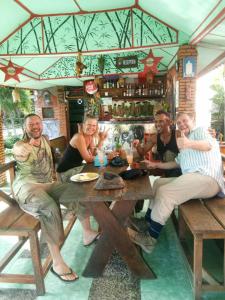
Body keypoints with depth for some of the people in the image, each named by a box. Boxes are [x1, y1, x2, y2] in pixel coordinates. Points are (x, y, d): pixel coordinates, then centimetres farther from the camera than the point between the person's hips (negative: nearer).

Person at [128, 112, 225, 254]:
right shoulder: (186, 140, 31)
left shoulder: (200, 130, 4)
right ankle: (148, 220, 3)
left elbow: (209, 145, -20)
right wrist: (156, 165, 24)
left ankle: (150, 240, -16)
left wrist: (189, 144, -41)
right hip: (193, 177, 10)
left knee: (165, 192, -24)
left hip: (207, 178, -10)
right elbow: (176, 163, 32)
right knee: (159, 182, 8)